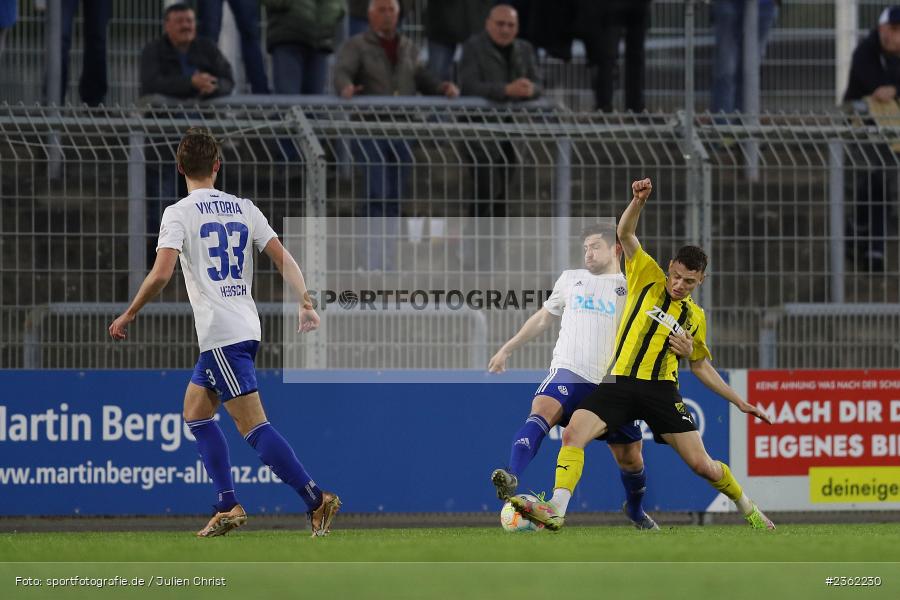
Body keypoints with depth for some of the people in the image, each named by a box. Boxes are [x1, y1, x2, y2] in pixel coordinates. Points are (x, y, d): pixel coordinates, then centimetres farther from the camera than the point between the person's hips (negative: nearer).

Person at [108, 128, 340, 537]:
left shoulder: (179, 213, -7)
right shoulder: (243, 208, 11)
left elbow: (161, 275, -17)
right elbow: (283, 259, 4)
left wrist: (128, 316, -6)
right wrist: (306, 304, 7)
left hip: (220, 333, -8)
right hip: (247, 327, 8)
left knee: (253, 426, -9)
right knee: (195, 411, 19)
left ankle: (316, 500, -16)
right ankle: (228, 506, 13)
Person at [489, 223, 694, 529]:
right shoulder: (570, 279, 18)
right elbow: (543, 319, 30)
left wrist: (682, 347, -17)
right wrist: (506, 349, 31)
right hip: (568, 373, 0)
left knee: (630, 457, 7)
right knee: (541, 411, -31)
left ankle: (635, 510, 37)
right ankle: (511, 478, -48)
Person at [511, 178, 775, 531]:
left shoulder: (695, 317, 14)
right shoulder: (648, 278, 9)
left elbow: (700, 366, 25)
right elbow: (625, 234, -1)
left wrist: (738, 401, 22)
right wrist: (639, 201, -19)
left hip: (661, 390, 1)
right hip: (619, 382, -1)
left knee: (702, 464, -6)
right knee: (573, 435, -25)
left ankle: (748, 509, 20)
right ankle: (556, 511, -31)